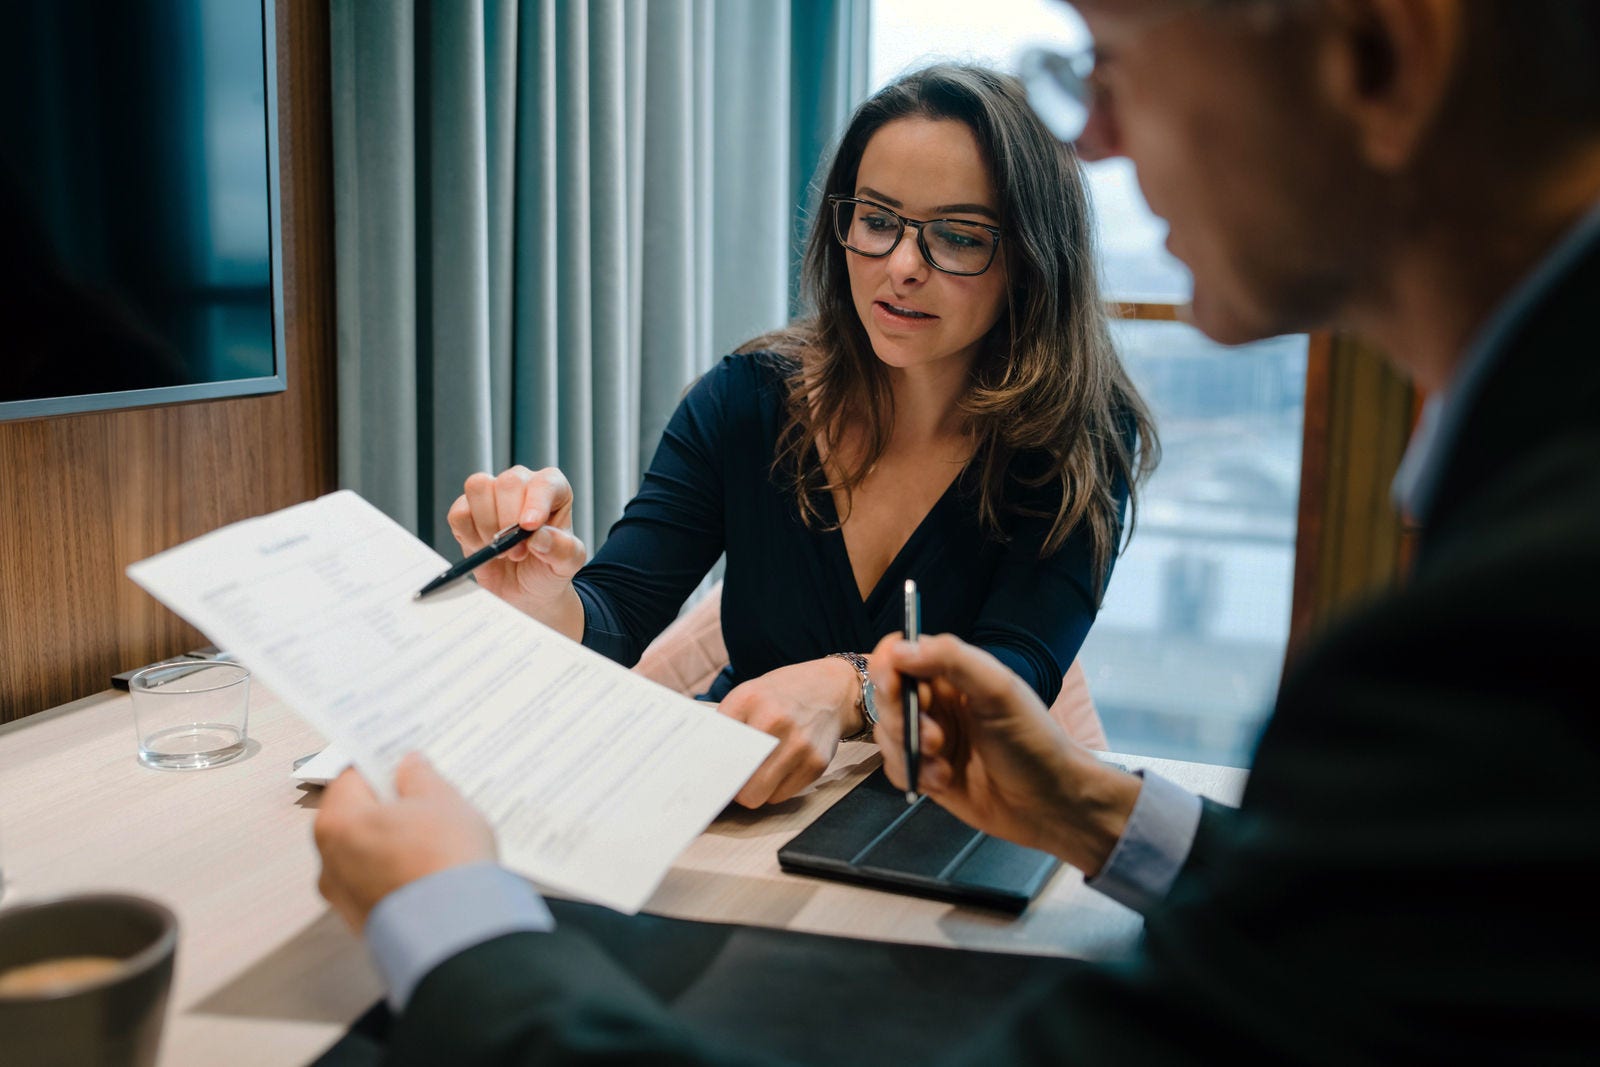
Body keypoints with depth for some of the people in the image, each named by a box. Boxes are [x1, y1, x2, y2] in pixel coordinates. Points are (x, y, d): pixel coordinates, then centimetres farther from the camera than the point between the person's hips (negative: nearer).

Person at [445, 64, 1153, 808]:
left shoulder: (1083, 440, -8)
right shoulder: (746, 403, -3)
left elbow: (1016, 673, -19)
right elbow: (611, 626, -8)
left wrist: (846, 689, -38)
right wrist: (545, 602, -31)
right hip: (731, 796, 2)